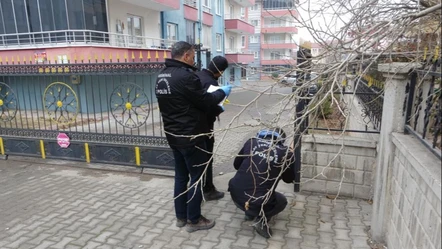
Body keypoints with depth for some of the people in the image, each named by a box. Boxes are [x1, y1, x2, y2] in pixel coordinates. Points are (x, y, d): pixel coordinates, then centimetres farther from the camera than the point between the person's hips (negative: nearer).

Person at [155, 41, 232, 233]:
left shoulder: (162, 76, 9)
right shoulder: (185, 75, -21)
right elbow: (205, 101, -16)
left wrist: (213, 104, 16)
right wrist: (222, 92, 3)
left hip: (173, 134, 9)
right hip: (190, 136, -9)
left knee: (181, 175, 18)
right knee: (197, 177, 5)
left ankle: (181, 216, 29)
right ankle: (194, 220, 17)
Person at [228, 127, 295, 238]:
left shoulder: (251, 142, 5)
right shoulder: (286, 153, -2)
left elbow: (236, 165, 17)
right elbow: (289, 179, 14)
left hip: (235, 195, 4)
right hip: (259, 203, -3)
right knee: (282, 201, 28)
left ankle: (250, 213, 30)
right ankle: (262, 219, 5)